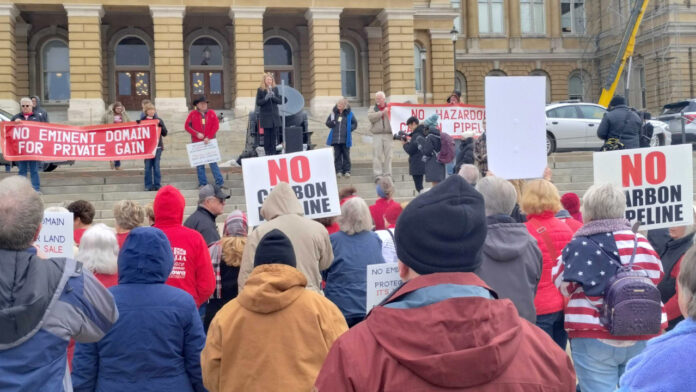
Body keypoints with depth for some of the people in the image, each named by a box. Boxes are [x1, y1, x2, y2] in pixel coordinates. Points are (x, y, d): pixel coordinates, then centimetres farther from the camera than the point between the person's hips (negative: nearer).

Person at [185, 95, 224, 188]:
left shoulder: (211, 113, 4)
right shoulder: (193, 114, 4)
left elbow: (216, 126, -3)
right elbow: (187, 126, 1)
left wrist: (208, 137, -11)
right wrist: (196, 134, -12)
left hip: (209, 141, -1)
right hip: (197, 142, 1)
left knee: (213, 162, 0)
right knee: (199, 163, 3)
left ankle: (220, 182, 3)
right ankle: (202, 183, 10)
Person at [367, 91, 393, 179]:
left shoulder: (389, 108, 11)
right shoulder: (372, 109, 12)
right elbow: (371, 117, -8)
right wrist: (382, 112, -11)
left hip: (388, 134, 1)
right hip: (377, 135, 0)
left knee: (388, 155, 2)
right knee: (377, 155, -5)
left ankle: (387, 174, 9)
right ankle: (378, 174, -4)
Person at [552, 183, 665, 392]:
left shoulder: (579, 246, -8)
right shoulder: (641, 243, 2)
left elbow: (564, 286, 3)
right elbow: (656, 277, 13)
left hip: (593, 339, -3)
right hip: (640, 338, 4)